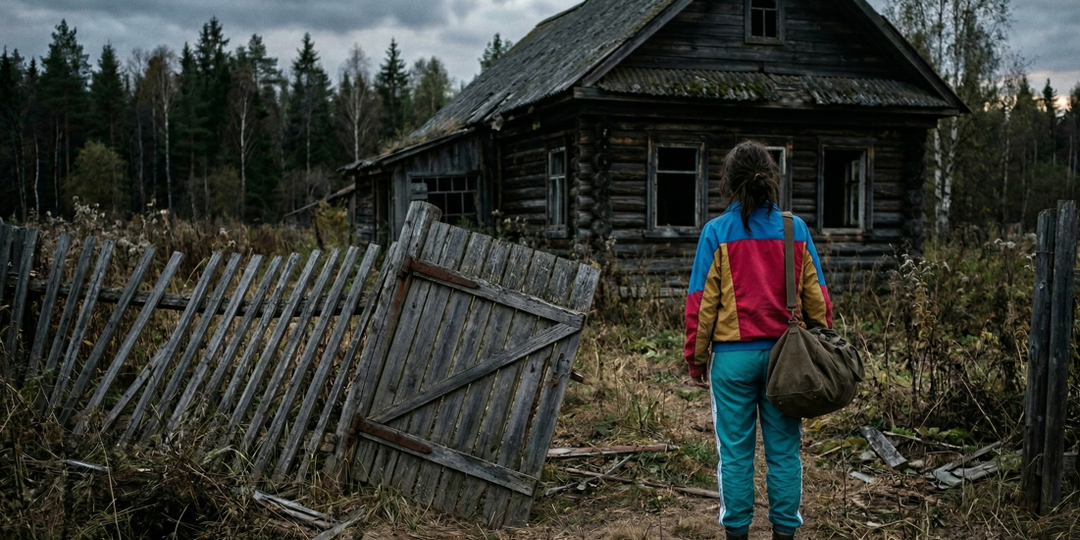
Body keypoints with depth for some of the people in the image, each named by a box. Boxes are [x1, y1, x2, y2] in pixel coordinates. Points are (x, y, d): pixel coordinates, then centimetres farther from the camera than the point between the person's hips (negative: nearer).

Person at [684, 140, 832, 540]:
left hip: (733, 356, -2)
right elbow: (816, 296, 5)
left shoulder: (717, 231, -7)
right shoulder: (795, 230, 1)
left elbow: (702, 301, -6)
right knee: (783, 450, 11)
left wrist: (696, 356, 3)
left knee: (735, 451, 8)